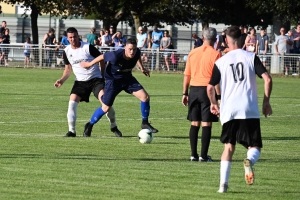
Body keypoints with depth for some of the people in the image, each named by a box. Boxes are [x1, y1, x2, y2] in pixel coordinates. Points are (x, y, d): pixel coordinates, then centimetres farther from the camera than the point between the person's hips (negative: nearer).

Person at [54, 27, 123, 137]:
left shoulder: (88, 47, -12)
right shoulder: (66, 51, 1)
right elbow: (68, 68, 16)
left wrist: (104, 77, -3)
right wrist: (62, 80, 1)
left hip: (95, 79, -4)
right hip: (80, 82, 4)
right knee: (72, 103, -15)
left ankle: (114, 127, 2)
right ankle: (71, 131, -7)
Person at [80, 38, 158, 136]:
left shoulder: (136, 53, -20)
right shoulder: (116, 56, -36)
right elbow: (103, 57, -17)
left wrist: (142, 68, 12)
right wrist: (89, 64, -4)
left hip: (127, 78, 5)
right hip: (113, 80, -5)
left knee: (145, 97, -10)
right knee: (106, 108, -2)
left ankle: (145, 123, 8)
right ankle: (89, 125, 24)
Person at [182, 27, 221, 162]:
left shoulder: (193, 53, 7)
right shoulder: (215, 54, -7)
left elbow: (186, 75, 10)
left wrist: (185, 93, 17)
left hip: (194, 89, 4)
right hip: (208, 90, -4)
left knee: (194, 123, 10)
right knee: (206, 123, -1)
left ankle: (194, 154, 10)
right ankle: (203, 155, -2)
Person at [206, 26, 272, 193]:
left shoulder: (220, 62, 5)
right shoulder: (251, 57, 3)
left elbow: (210, 87, 7)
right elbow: (267, 79, -5)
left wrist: (214, 104, 26)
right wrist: (266, 101, 7)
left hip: (228, 111, 1)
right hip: (249, 110, -1)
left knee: (229, 146, 14)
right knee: (255, 147, 6)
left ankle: (223, 183, 3)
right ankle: (249, 161, -30)